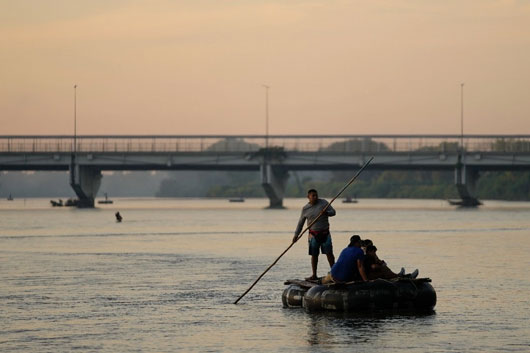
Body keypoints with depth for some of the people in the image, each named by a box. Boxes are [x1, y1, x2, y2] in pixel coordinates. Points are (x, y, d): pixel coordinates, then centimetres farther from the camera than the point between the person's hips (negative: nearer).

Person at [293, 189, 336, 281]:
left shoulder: (324, 203, -1)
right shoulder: (305, 209, 2)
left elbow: (333, 212, 0)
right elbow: (300, 222, 8)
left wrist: (327, 213, -22)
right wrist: (296, 234, 4)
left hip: (325, 233, -1)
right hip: (313, 234, 1)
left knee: (329, 253, -4)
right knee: (314, 255, 3)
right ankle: (314, 275, 10)